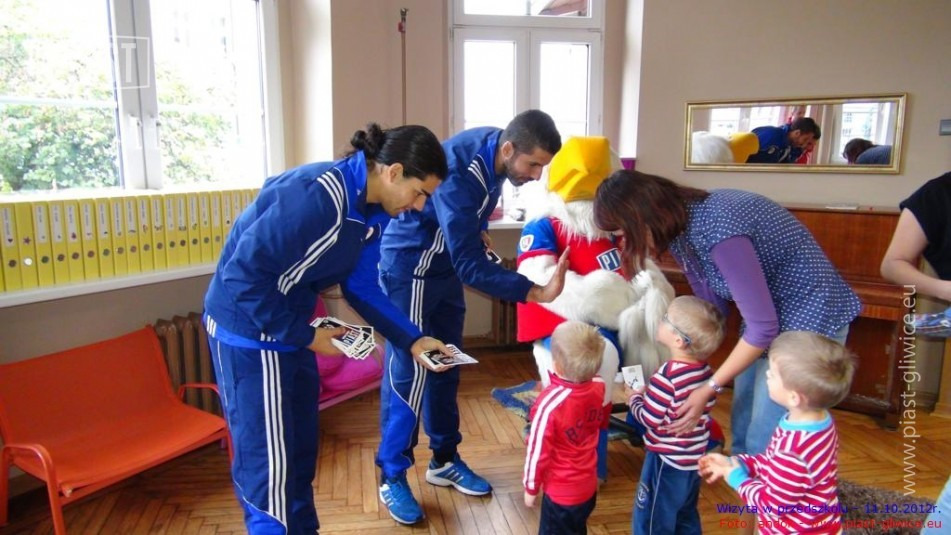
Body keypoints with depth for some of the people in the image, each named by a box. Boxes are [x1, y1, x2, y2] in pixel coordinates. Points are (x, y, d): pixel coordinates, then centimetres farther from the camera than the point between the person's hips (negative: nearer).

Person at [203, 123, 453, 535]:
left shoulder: (371, 210, -1)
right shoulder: (315, 195, -30)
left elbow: (361, 286, 5)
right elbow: (244, 275, -28)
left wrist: (412, 340, -3)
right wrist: (304, 336, -20)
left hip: (288, 325, 9)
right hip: (250, 328, -9)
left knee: (300, 445, 19)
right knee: (267, 459, 2)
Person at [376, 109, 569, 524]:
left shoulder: (495, 151, -7)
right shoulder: (459, 173, -33)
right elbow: (471, 265, -35)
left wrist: (478, 230, 3)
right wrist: (536, 292, -38)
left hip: (445, 266, 8)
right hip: (409, 268, -8)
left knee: (445, 365, 13)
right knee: (408, 370, -3)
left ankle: (444, 460, 27)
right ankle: (392, 477, 12)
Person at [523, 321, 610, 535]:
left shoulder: (550, 402, -33)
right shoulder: (599, 388, -15)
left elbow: (538, 450, -20)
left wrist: (531, 488, -6)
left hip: (561, 492, -6)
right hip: (588, 486, 6)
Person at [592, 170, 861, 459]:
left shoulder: (718, 229, -32)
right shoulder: (681, 228, -5)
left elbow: (764, 327, -27)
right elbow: (712, 307, 4)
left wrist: (709, 388, -20)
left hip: (809, 318, -8)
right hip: (765, 314, 8)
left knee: (764, 444, -2)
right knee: (742, 431, 16)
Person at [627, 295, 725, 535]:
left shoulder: (667, 376, -26)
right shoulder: (706, 371, -3)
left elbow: (649, 419, -21)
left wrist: (635, 398, -3)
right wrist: (650, 394, 10)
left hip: (667, 461, -8)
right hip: (694, 459, 8)